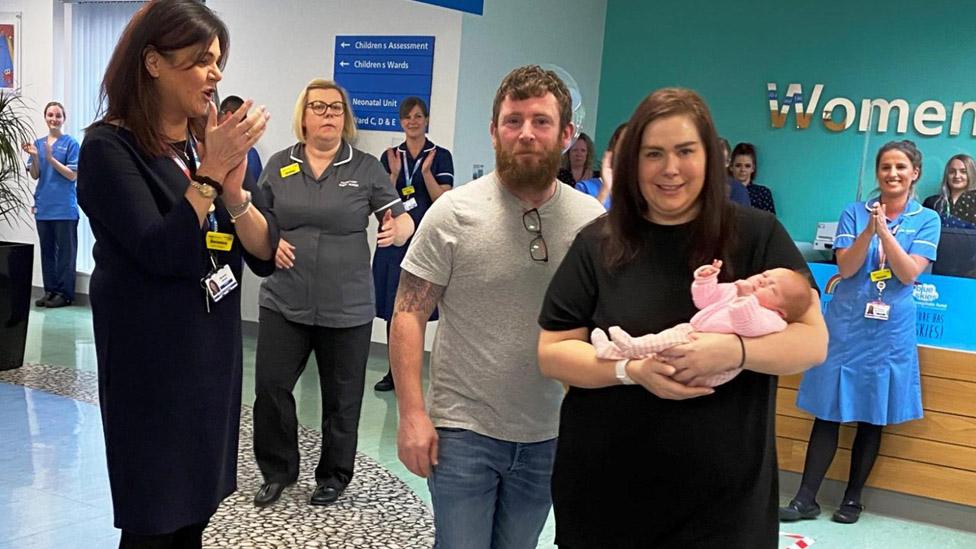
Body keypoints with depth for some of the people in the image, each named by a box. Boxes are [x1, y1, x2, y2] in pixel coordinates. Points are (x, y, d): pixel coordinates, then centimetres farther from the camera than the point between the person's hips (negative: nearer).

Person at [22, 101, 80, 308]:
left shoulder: (70, 143, -3)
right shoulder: (38, 143, 10)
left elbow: (72, 175, -8)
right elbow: (35, 175, 8)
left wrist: (50, 158, -18)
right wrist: (34, 157, -10)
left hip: (64, 207, -5)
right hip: (43, 206, 5)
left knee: (65, 251, 0)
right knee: (47, 250, 10)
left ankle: (65, 293, 6)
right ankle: (50, 290, 18)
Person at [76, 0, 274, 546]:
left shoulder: (211, 141, 6)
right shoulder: (109, 146, -11)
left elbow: (265, 255, -1)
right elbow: (161, 254, -22)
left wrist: (233, 185, -17)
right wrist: (211, 171, -21)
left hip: (215, 357, 6)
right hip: (150, 365, -6)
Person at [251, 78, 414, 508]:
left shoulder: (366, 168, 0)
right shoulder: (280, 165, 6)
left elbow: (404, 222, 0)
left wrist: (395, 231, -23)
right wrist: (269, 241, -7)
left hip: (347, 308, -1)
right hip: (284, 303, 2)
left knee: (341, 400, 9)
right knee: (270, 389, 1)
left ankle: (334, 477, 29)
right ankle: (277, 472, 23)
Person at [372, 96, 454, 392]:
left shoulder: (441, 156, 1)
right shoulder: (390, 156, 10)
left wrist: (426, 172, -17)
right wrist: (394, 174, -10)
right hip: (393, 238, 3)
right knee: (392, 307, 6)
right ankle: (394, 370, 17)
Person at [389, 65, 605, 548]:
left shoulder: (593, 221, -1)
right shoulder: (453, 213, -9)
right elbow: (408, 315, -7)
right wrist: (412, 413, -13)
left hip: (549, 436, 3)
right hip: (462, 431, -3)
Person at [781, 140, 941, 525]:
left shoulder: (926, 220, 1)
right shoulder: (854, 213, 2)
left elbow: (909, 274, -10)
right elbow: (845, 267, -6)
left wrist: (884, 230, -20)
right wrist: (869, 230, -20)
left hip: (890, 331, 0)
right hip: (845, 326, 0)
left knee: (873, 418, 8)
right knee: (828, 412, 2)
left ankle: (853, 498, 22)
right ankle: (806, 498, 8)